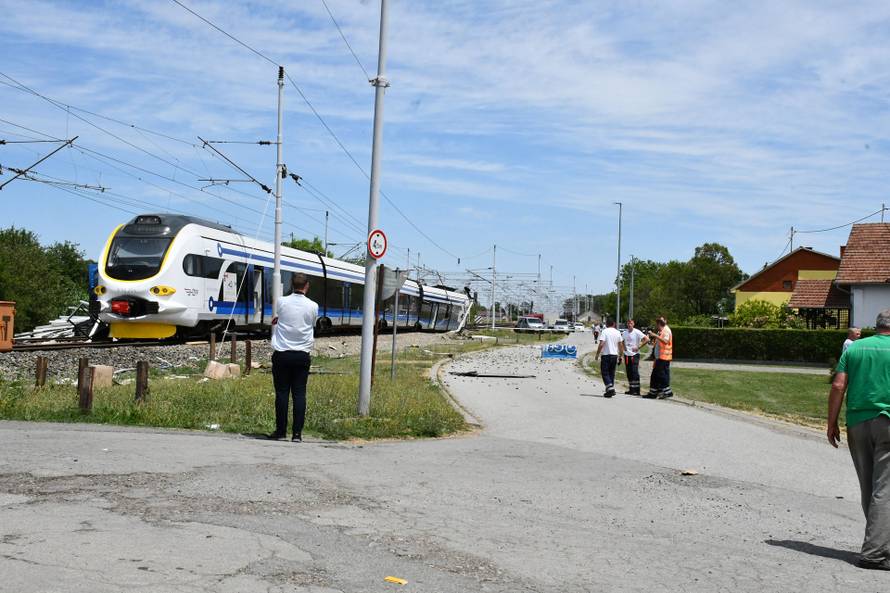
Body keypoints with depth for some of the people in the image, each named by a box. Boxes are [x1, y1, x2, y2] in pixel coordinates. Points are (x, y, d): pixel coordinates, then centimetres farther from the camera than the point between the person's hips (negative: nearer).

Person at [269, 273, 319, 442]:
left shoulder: (282, 302, -4)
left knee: (282, 393, 6)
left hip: (282, 354, 0)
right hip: (302, 355, 0)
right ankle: (297, 433, 0)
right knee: (299, 394, 2)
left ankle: (280, 430, 9)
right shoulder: (313, 306, -2)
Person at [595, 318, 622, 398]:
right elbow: (620, 344, 13)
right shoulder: (617, 332, 8)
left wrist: (597, 354, -9)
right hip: (615, 355, 5)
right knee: (612, 373, 14)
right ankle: (612, 389, 14)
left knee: (604, 372, -1)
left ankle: (610, 387, -17)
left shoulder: (604, 332, -9)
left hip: (606, 355, -5)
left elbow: (601, 344, -16)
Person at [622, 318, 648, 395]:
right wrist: (624, 347, 6)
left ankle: (637, 390, -9)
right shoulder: (625, 332, 8)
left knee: (635, 372, -11)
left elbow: (646, 339, -14)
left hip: (635, 354, -6)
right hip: (627, 355, 6)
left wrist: (638, 347, -16)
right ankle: (631, 389, 17)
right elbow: (621, 341, 25)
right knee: (629, 372, 8)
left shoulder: (637, 332, -8)